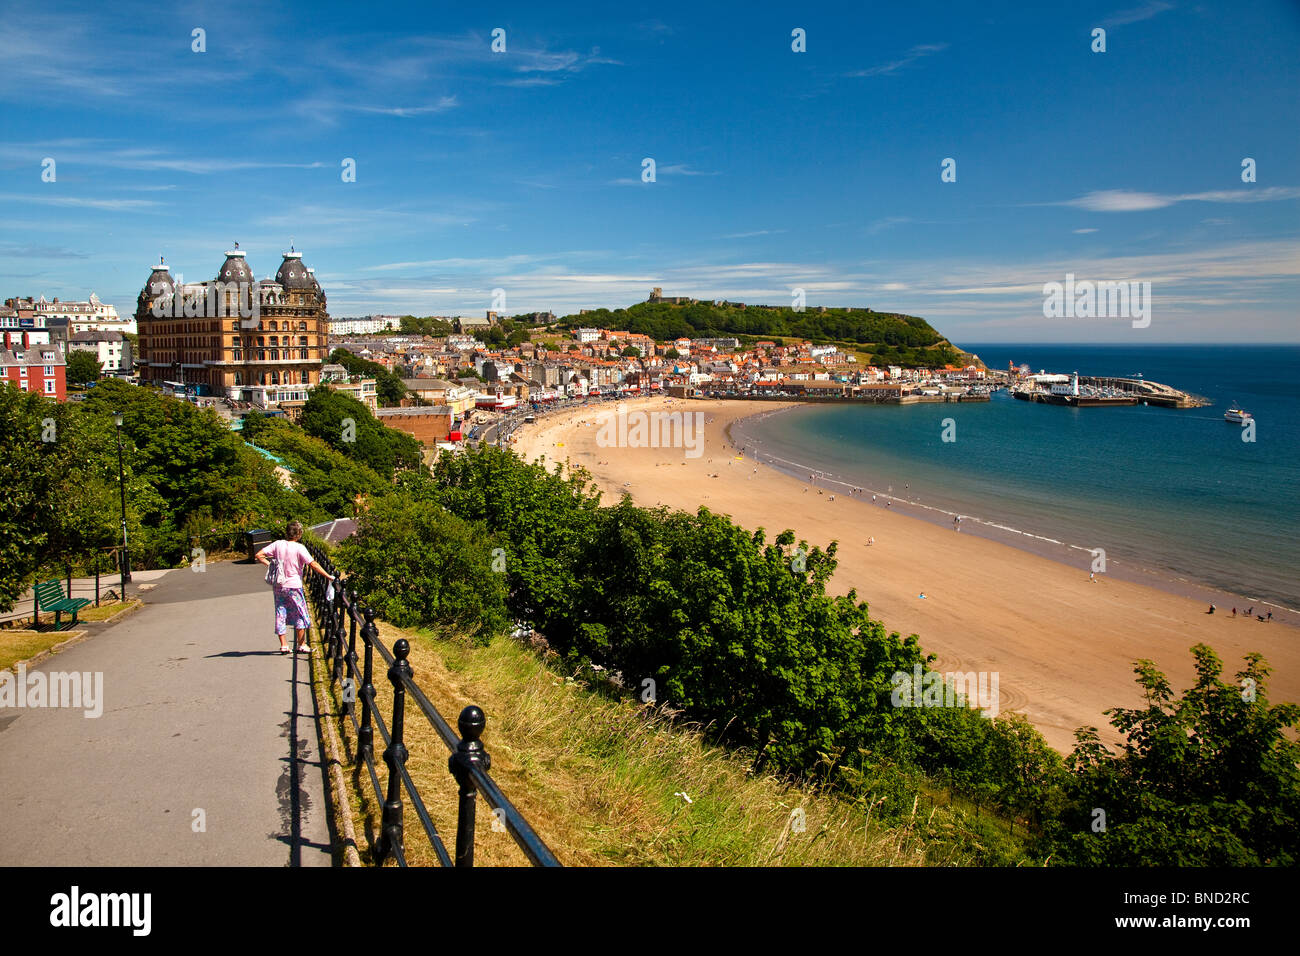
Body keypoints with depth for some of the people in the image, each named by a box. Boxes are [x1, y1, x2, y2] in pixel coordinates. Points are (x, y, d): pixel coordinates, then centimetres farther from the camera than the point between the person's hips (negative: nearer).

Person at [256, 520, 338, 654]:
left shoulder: (278, 544, 0)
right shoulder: (299, 548, -13)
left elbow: (259, 555, 0)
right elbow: (313, 564, -18)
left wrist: (270, 565, 6)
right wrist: (328, 576, -13)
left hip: (279, 586, 4)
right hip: (294, 586, -4)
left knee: (280, 615, 10)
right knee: (300, 614, 8)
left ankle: (283, 645, 11)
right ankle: (301, 644, 10)